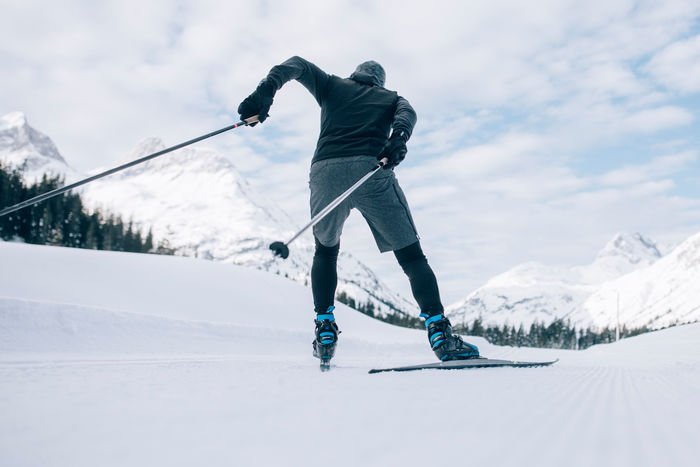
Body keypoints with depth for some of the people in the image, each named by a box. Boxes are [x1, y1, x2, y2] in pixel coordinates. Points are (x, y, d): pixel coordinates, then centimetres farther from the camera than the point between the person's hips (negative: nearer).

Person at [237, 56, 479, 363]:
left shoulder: (332, 86, 29)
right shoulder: (392, 98, 29)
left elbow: (299, 64, 13)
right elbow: (406, 114, 5)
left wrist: (266, 90, -4)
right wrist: (398, 139, -15)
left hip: (325, 171, 1)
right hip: (370, 170, -1)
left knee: (325, 250, 25)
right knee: (411, 255, 6)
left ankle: (325, 331, 16)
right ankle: (439, 331, -9)